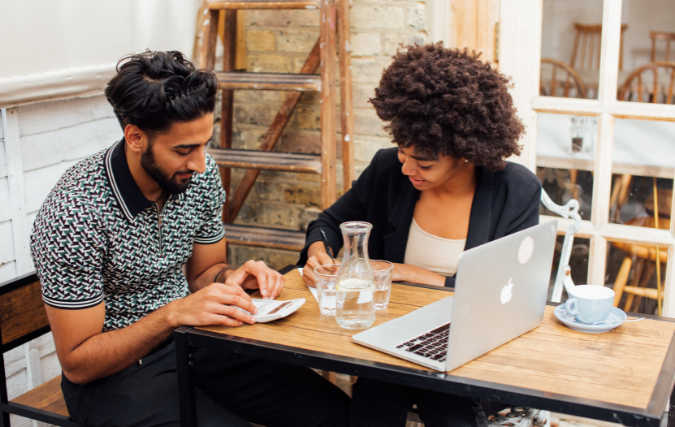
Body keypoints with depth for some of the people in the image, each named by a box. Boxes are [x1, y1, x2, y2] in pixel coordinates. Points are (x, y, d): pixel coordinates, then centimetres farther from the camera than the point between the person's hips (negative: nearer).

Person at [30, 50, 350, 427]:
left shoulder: (201, 174, -5)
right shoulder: (72, 214, -23)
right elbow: (78, 364, -17)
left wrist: (229, 277, -11)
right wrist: (174, 313, -29)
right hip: (114, 372, -5)